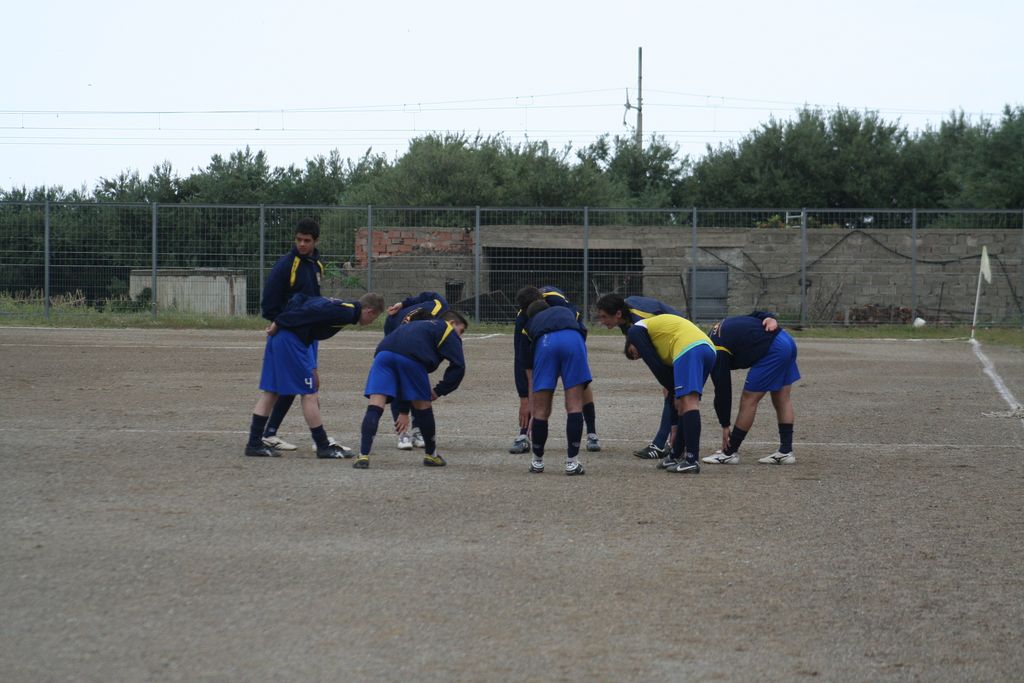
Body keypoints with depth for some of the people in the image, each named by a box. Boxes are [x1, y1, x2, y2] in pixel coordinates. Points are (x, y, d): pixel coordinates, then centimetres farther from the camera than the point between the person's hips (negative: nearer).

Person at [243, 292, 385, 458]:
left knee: (271, 392, 12)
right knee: (309, 393, -1)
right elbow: (311, 312, -20)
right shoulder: (346, 313, -10)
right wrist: (279, 323, -15)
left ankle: (254, 444, 14)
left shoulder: (340, 305, 19)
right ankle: (324, 447, 7)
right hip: (291, 340, -10)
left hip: (278, 337, 10)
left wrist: (280, 321, 8)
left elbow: (299, 298, 18)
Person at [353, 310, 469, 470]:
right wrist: (439, 391, 15)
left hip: (384, 352, 5)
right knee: (423, 405, 14)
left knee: (375, 406, -3)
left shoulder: (420, 325, 44)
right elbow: (458, 366, 6)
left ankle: (363, 455, -18)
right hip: (411, 356, -5)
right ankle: (431, 455, 29)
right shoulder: (448, 330, 25)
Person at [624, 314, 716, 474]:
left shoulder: (635, 331, 17)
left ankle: (692, 460, -23)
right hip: (709, 348, 8)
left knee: (688, 401, -14)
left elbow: (656, 366, 6)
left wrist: (674, 392, 11)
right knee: (683, 403, 16)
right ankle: (676, 456, 24)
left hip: (689, 349, -8)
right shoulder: (659, 324, 39)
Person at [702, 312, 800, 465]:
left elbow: (722, 390, -4)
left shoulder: (716, 353, -6)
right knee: (782, 399, 11)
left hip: (773, 349, -10)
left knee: (748, 400, -2)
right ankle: (786, 451, 13)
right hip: (786, 340, 10)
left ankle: (730, 453, 5)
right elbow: (756, 315, 19)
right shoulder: (719, 330, 21)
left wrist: (725, 426, 4)